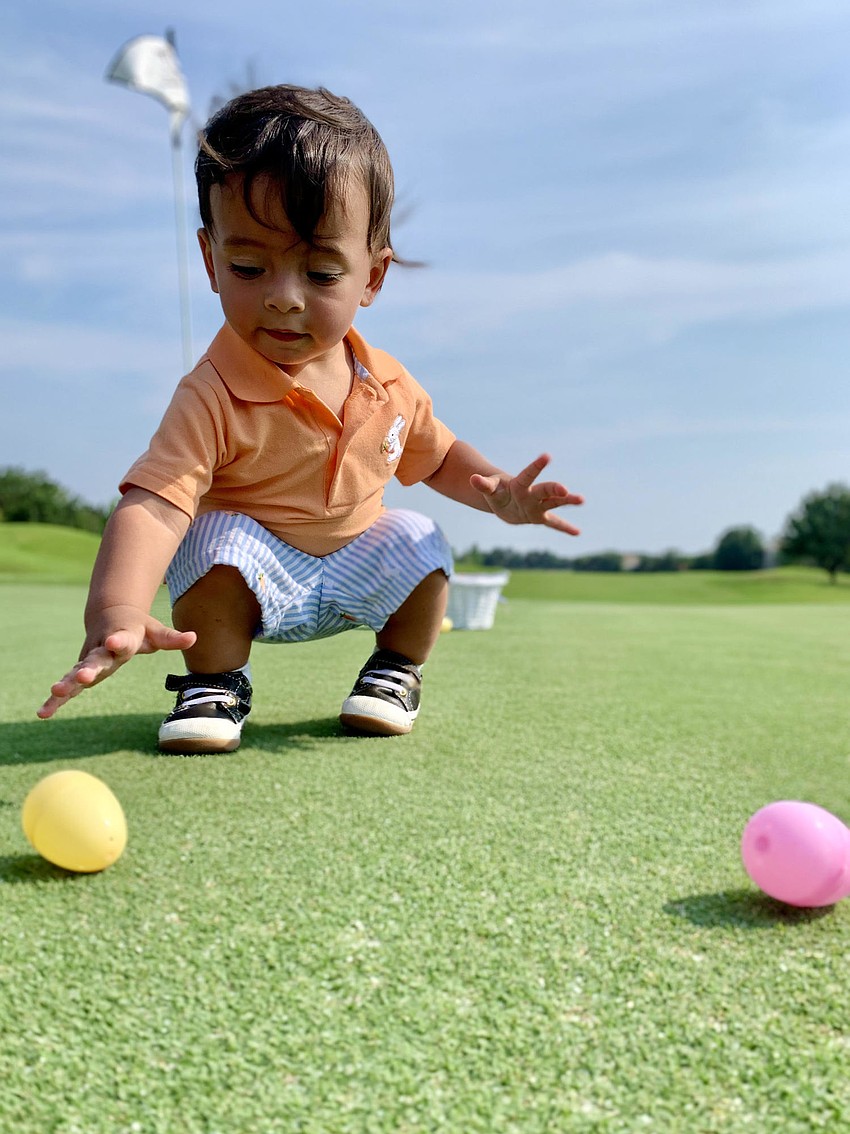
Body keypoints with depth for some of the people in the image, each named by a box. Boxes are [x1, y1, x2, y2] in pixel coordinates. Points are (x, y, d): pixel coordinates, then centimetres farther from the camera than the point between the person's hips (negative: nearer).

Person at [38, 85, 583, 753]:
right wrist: (117, 616, -57)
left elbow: (439, 455, 11)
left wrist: (498, 493, -10)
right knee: (218, 539, -31)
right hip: (256, 571, -4)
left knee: (419, 542, -18)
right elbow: (153, 503, -39)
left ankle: (398, 667, 11)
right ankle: (215, 683, -3)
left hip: (359, 567, 4)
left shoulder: (388, 386, -8)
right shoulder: (213, 398, -26)